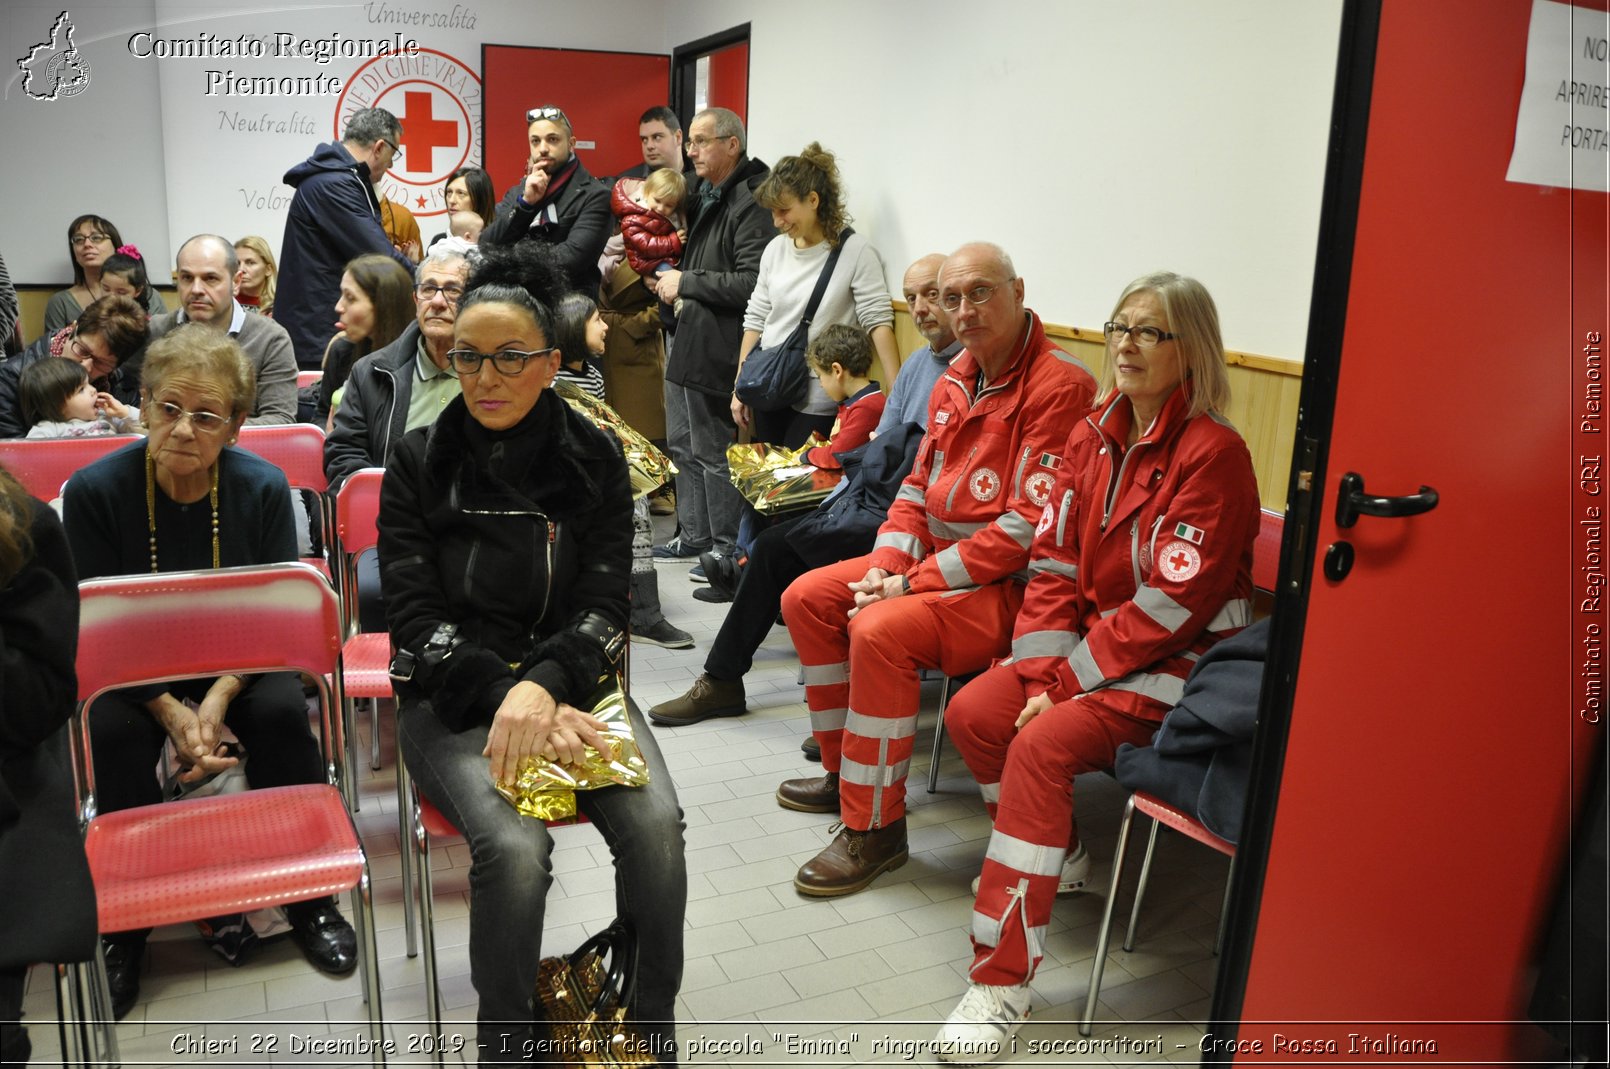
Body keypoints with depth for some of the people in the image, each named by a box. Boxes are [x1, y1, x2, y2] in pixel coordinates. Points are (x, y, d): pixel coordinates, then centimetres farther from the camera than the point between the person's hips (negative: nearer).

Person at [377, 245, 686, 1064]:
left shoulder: (595, 459, 3)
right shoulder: (419, 462, 1)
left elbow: (604, 604, -4)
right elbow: (417, 618, -5)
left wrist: (543, 687, -23)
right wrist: (508, 698, -20)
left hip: (570, 681, 1)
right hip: (453, 698, -1)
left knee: (657, 828, -26)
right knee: (514, 848, -30)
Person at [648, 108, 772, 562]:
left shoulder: (750, 203, -17)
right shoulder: (707, 195, 16)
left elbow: (751, 284, -27)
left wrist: (686, 283, -18)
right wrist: (667, 278, 10)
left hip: (714, 350, -11)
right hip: (684, 342, 11)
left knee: (712, 451, -3)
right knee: (683, 445, 18)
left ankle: (729, 549, 9)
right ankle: (693, 536, 30)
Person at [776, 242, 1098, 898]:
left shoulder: (1059, 387, -17)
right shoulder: (955, 382, 11)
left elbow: (1032, 525, -23)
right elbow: (918, 487, 15)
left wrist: (915, 582, -21)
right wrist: (885, 565, -4)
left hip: (1009, 583, -9)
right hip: (933, 558, 10)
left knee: (879, 631, -29)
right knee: (807, 599, 6)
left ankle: (875, 827, -13)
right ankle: (845, 770, 19)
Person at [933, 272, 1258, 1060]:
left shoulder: (1212, 454, -17)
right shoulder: (1093, 436, 5)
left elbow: (1171, 604, -21)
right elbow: (1053, 565, 1)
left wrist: (1070, 678, -17)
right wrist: (1042, 674, -10)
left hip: (1174, 664, -7)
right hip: (1086, 642, 8)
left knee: (1043, 746, -27)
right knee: (972, 714, -8)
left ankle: (1002, 981, -18)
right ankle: (1062, 857, 18)